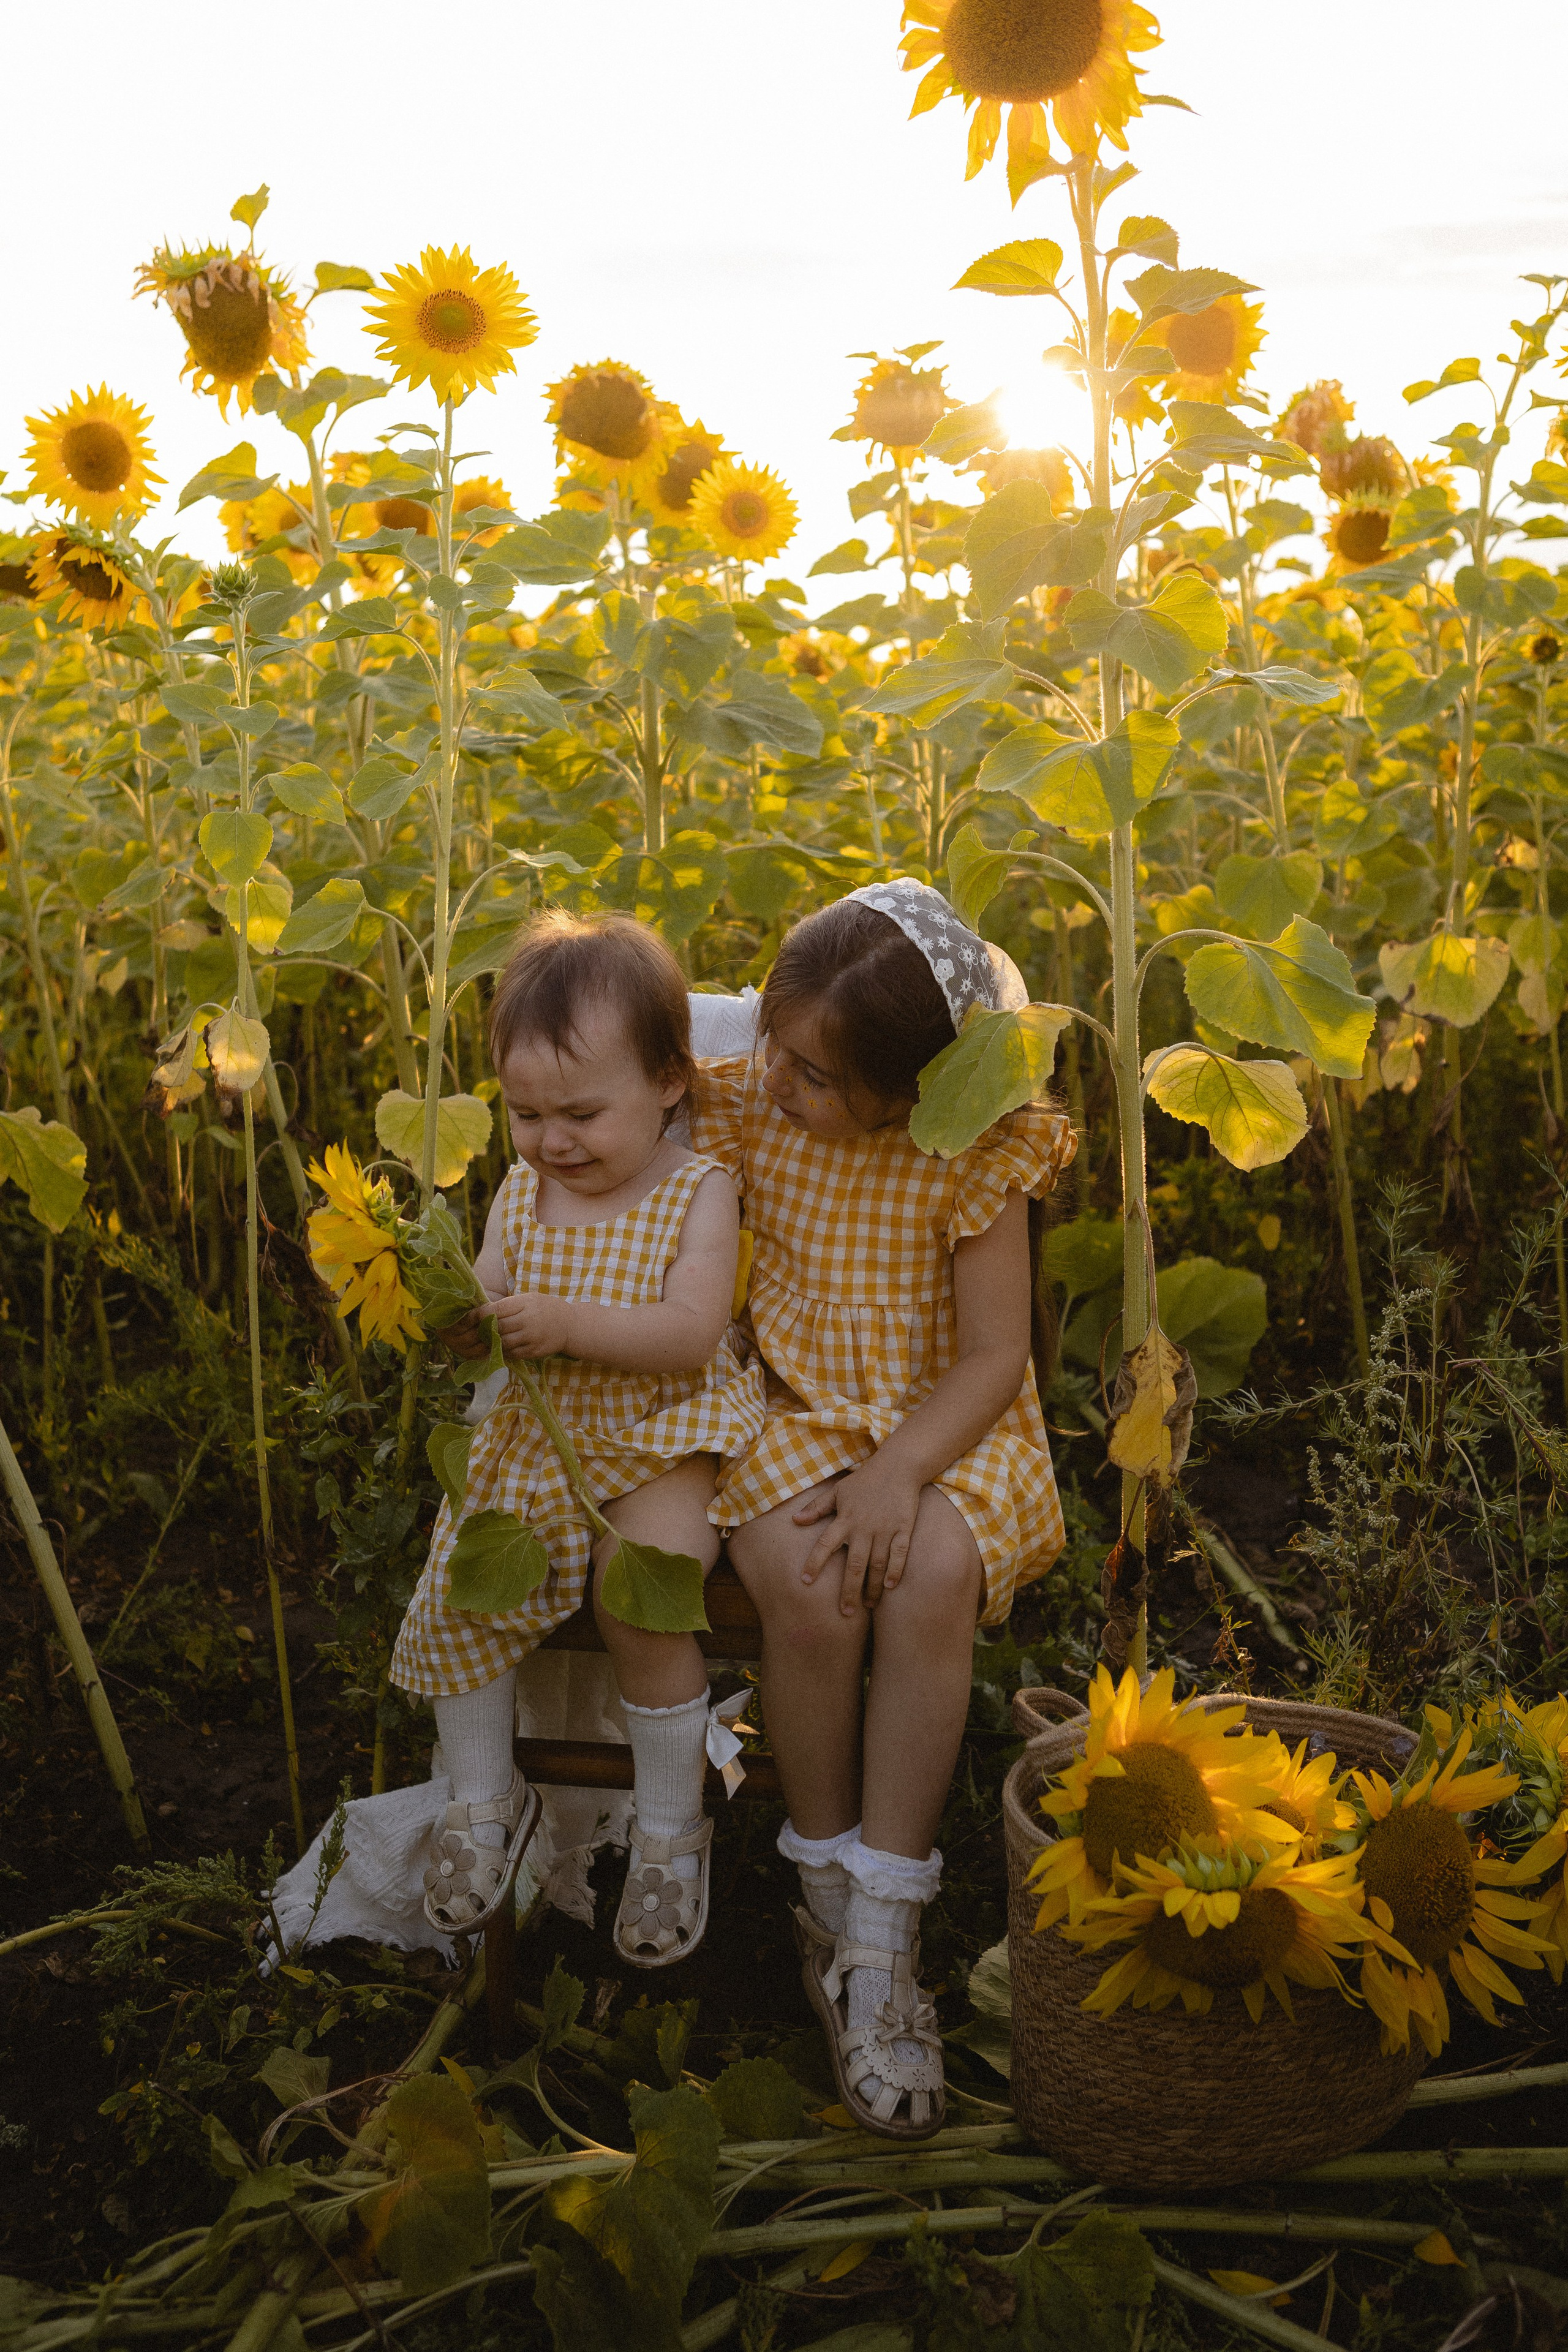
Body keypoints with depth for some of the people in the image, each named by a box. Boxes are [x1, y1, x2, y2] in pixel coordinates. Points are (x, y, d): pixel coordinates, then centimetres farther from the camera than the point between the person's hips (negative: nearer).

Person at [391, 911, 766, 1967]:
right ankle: (488, 1797, 16)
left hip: (661, 1441, -5)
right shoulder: (523, 1190, 3)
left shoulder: (700, 1191, -11)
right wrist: (463, 1322, -22)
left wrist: (567, 1323, -33)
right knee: (454, 1591, -10)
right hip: (541, 1436, 5)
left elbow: (690, 1333, -22)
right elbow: (490, 1317, 3)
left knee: (639, 1605, -25)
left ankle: (672, 1830, 0)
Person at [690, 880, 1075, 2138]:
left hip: (943, 1423, -1)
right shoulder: (743, 1106, -5)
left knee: (932, 1573, -33)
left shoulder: (973, 1152, -12)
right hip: (795, 1418, 1)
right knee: (811, 1589, -30)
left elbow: (996, 1352, -11)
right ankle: (828, 1902, -8)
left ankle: (881, 1937, -20)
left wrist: (900, 1471, -26)